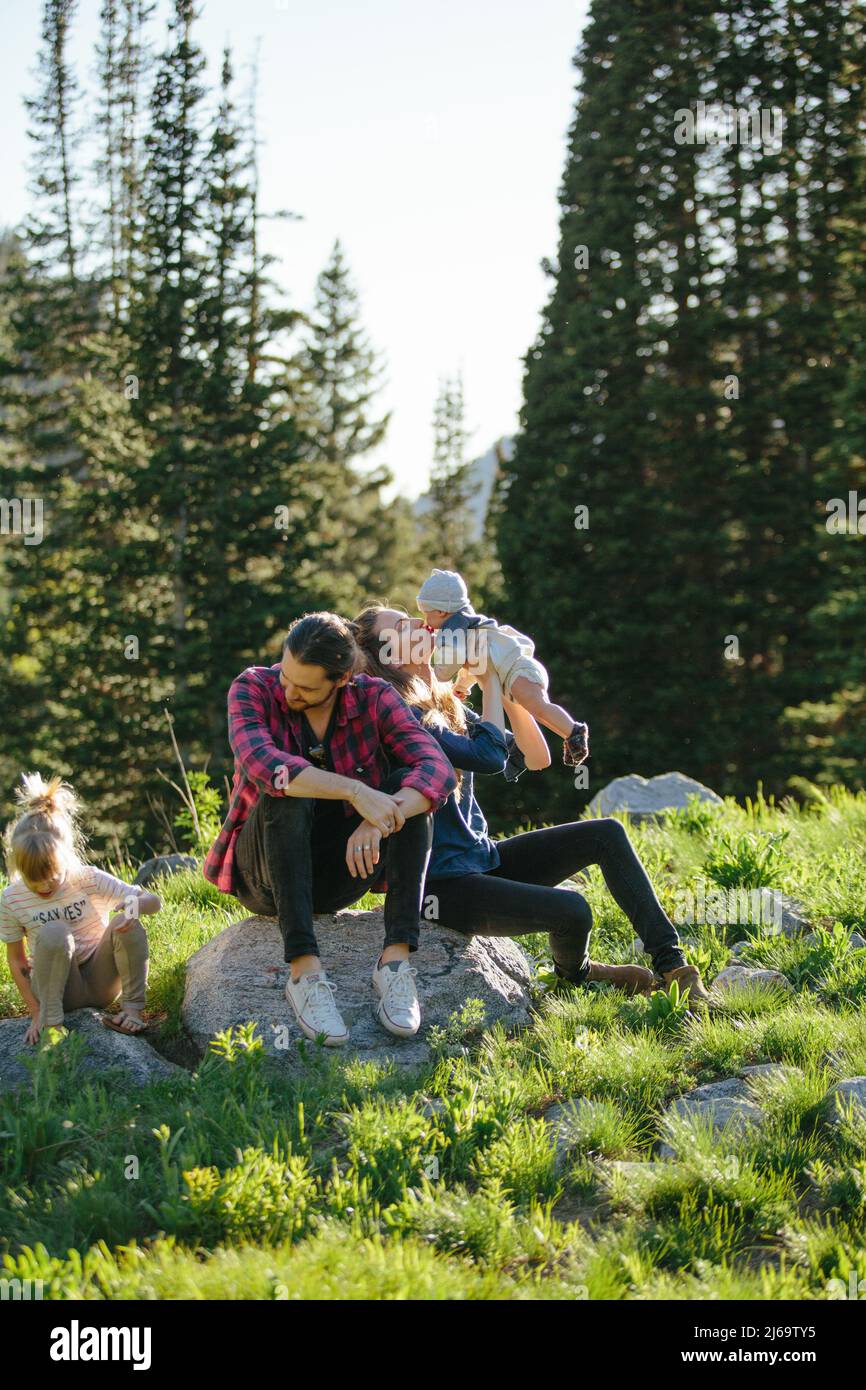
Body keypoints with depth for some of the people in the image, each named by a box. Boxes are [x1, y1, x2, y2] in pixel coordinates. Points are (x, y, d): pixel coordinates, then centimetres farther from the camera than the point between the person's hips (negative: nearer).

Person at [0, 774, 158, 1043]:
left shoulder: (89, 880, -12)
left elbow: (154, 902, -14)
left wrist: (136, 904, -39)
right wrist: (36, 1013, -11)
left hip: (101, 980, 1)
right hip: (60, 987, -1)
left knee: (126, 923, -27)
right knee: (54, 932, -31)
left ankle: (133, 1009, -16)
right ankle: (51, 1022, -23)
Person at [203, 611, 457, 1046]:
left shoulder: (374, 698, -7)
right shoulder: (254, 688, -11)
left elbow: (438, 771, -21)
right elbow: (260, 764, -31)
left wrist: (377, 823, -39)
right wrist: (354, 791, -41)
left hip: (337, 875, 2)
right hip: (266, 873, -2)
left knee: (406, 789, -22)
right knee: (286, 792, -32)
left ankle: (396, 960, -31)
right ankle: (305, 972, -39)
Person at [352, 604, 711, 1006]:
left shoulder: (444, 705, 11)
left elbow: (535, 756, 12)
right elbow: (489, 756, -27)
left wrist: (505, 685, 2)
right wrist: (489, 681, -12)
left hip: (484, 859, 10)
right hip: (441, 885, -10)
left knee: (605, 834, 1)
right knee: (571, 910, -25)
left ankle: (670, 963, 0)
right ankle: (574, 970, 13)